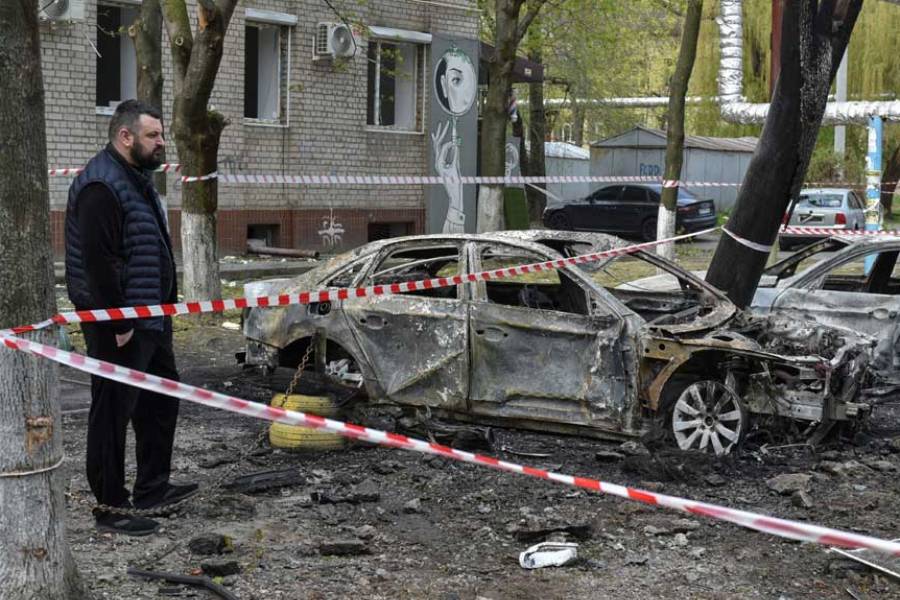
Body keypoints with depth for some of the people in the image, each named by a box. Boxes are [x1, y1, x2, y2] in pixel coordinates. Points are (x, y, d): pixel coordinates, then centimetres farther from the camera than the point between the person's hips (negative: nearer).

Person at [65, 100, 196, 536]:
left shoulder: (136, 178, 15)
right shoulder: (100, 186, -19)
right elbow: (98, 262, -25)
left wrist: (162, 310, 19)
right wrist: (119, 325, -23)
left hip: (150, 318, 11)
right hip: (120, 327, -11)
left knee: (161, 402, 18)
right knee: (113, 413, -2)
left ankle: (152, 487, 31)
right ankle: (110, 507, 6)